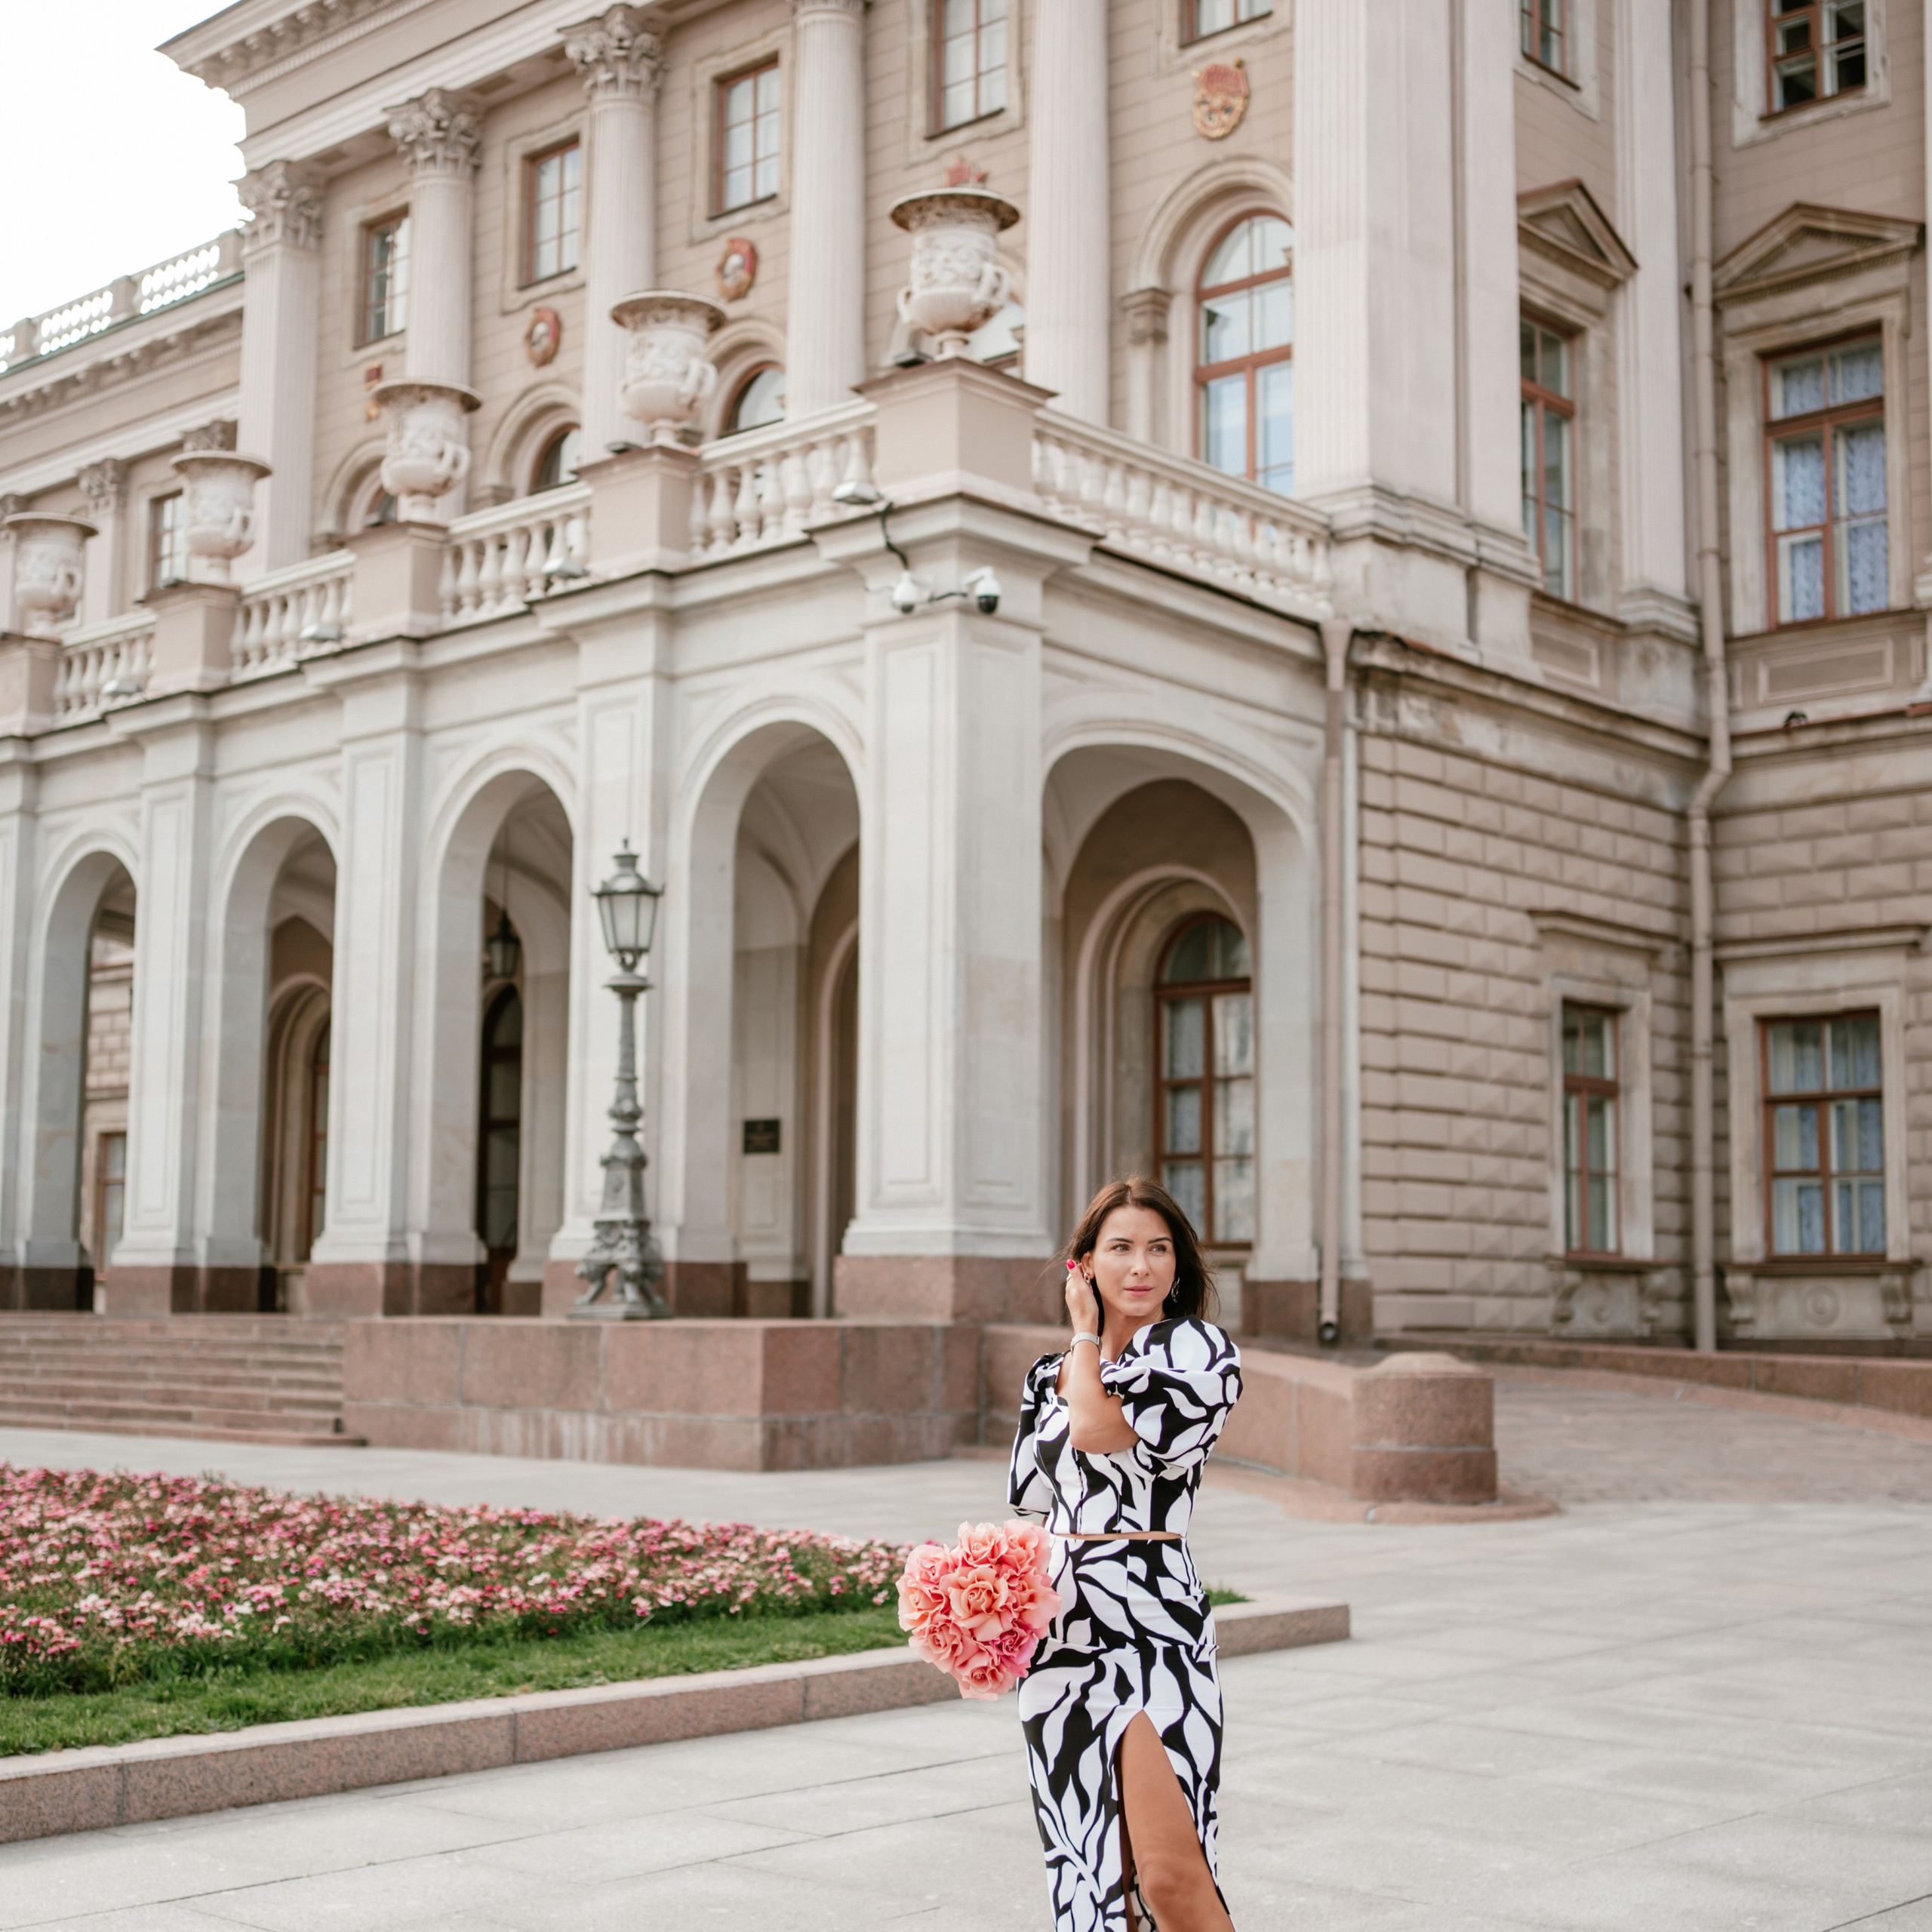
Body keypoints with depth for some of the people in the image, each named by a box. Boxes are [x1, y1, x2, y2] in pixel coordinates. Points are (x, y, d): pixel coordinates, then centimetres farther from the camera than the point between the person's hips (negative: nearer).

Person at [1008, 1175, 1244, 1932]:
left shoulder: (1197, 1349, -4)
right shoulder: (1050, 1377, 14)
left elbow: (1095, 1427, -15)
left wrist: (1088, 1335, 3)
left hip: (1151, 1625, -6)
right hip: (1059, 1631, 6)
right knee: (1089, 1863, 9)